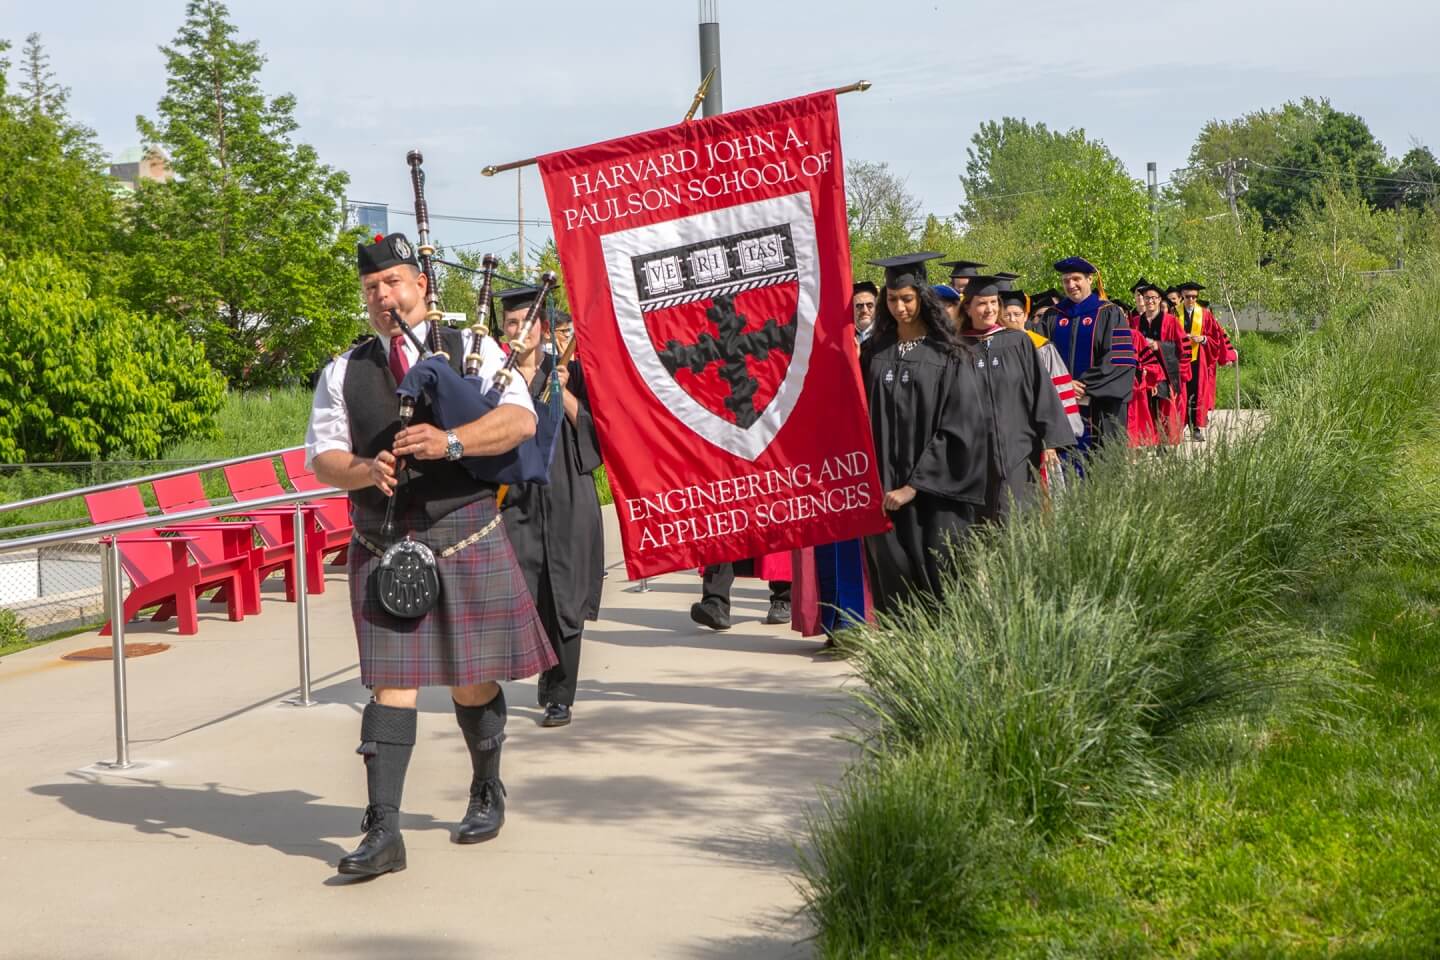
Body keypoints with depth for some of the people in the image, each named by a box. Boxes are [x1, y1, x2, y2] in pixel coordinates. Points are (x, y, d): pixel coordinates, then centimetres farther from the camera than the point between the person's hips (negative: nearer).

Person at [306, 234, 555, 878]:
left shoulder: (473, 351, 4)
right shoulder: (343, 373, 10)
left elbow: (520, 419, -9)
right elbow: (323, 456, 5)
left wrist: (450, 442, -24)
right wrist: (364, 472, -18)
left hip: (466, 537, -1)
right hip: (382, 547, 1)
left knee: (474, 680, 9)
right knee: (391, 684, -6)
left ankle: (487, 793, 34)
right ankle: (383, 830, -8)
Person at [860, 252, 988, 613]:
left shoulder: (948, 355, -2)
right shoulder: (874, 352, 10)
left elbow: (959, 427, -8)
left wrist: (914, 486, -13)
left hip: (935, 492, -3)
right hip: (885, 490, 3)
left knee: (937, 582, -6)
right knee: (893, 579, -1)